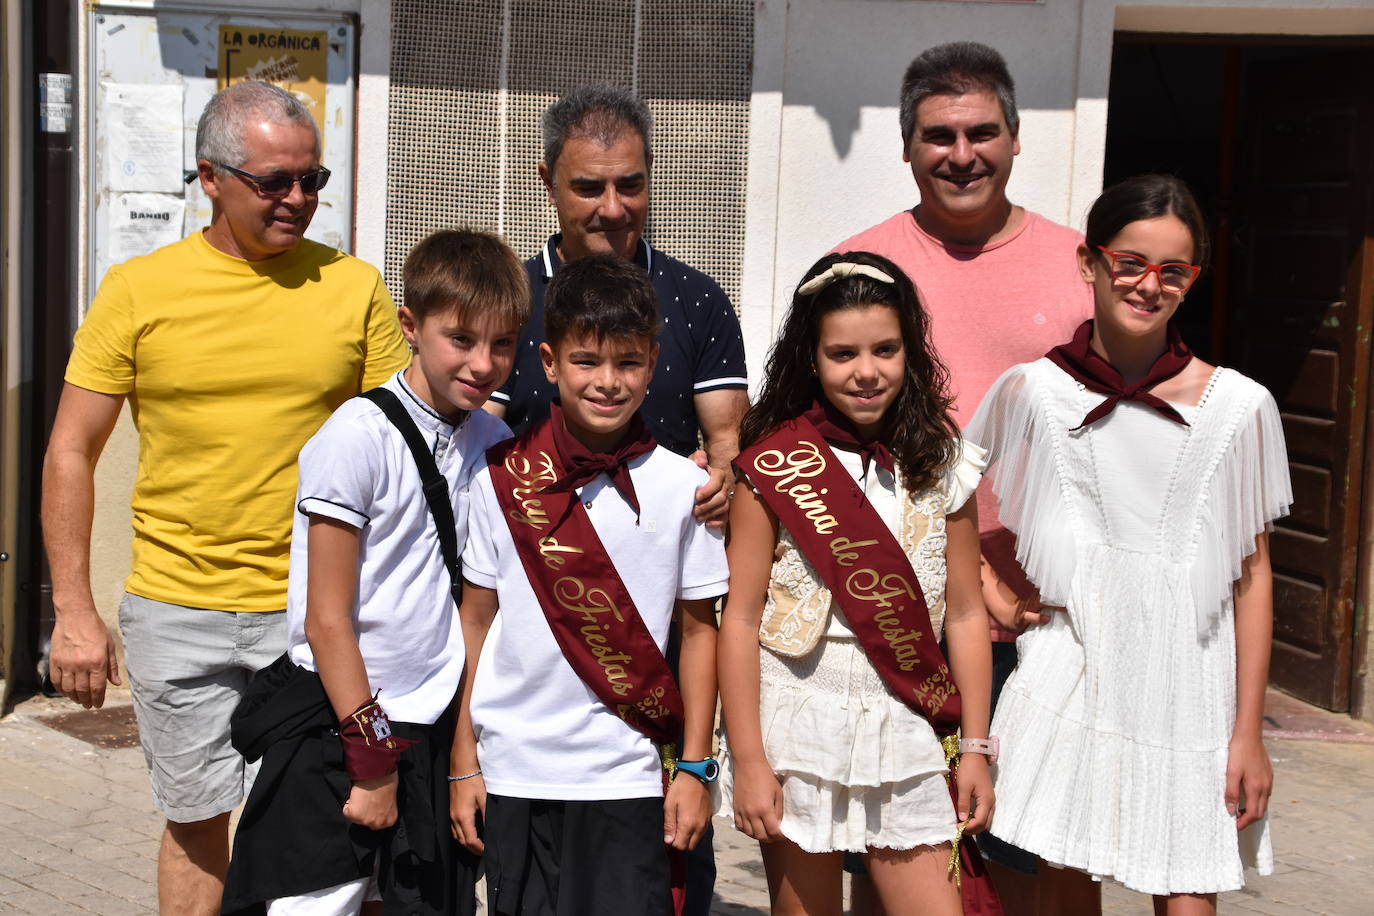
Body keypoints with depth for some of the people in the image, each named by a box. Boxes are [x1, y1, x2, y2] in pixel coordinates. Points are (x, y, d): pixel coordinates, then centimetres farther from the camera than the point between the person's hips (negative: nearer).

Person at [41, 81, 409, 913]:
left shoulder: (355, 287, 0)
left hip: (315, 611, 0)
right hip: (176, 615, 1)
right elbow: (71, 454, 3)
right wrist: (74, 613, -2)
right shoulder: (138, 291, -1)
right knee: (196, 823, 14)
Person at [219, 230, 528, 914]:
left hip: (439, 730, 6)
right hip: (337, 727, -5)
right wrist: (373, 760, -10)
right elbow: (328, 621, -12)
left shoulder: (493, 441, 5)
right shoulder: (359, 436, -14)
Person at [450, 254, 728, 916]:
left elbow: (699, 631, 4)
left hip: (628, 776, -1)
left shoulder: (680, 486, -2)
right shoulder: (502, 481, 0)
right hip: (515, 772, 1)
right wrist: (464, 762, 6)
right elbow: (477, 622, 5)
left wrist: (694, 768, 2)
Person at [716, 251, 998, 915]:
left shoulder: (941, 465, 2)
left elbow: (965, 614, 6)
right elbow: (740, 619, -6)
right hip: (798, 729, -2)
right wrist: (747, 761, -9)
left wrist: (975, 749, 5)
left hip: (905, 734, 2)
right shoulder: (775, 466, -6)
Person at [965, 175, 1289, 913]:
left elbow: (1252, 576, 1)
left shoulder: (1239, 407, -3)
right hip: (1069, 678, 1)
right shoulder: (1033, 390, -1)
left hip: (1189, 689, 0)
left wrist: (1249, 733, 1)